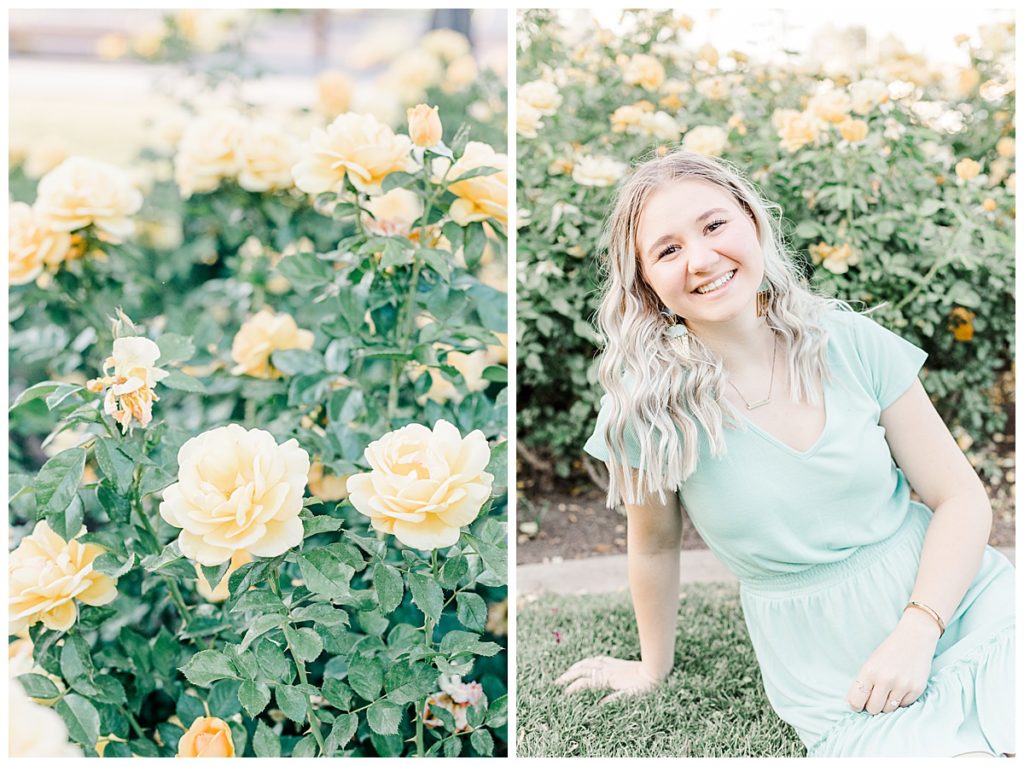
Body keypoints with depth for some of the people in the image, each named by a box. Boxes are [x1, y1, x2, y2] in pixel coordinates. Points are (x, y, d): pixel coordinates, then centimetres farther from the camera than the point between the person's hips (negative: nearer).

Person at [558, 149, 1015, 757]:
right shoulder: (644, 406, -12)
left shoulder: (852, 343, -6)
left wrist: (917, 630, -16)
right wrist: (654, 665, 17)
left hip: (964, 603, 2)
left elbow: (961, 499, -2)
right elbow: (655, 546, 5)